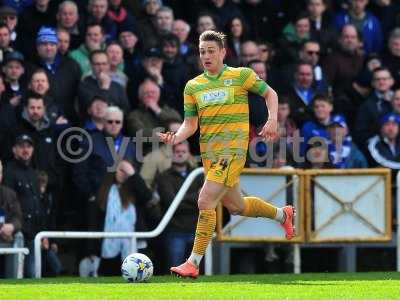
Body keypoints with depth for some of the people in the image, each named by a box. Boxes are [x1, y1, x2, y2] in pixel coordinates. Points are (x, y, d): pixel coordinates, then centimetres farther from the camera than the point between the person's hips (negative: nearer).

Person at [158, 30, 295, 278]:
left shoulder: (241, 76, -3)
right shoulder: (193, 86, 9)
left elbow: (270, 93, 10)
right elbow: (190, 124, 9)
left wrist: (273, 120, -6)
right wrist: (176, 138, -11)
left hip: (233, 150, -6)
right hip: (209, 153, 6)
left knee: (206, 202, -18)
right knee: (235, 206, 19)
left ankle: (193, 263, -12)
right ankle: (283, 214, 46)